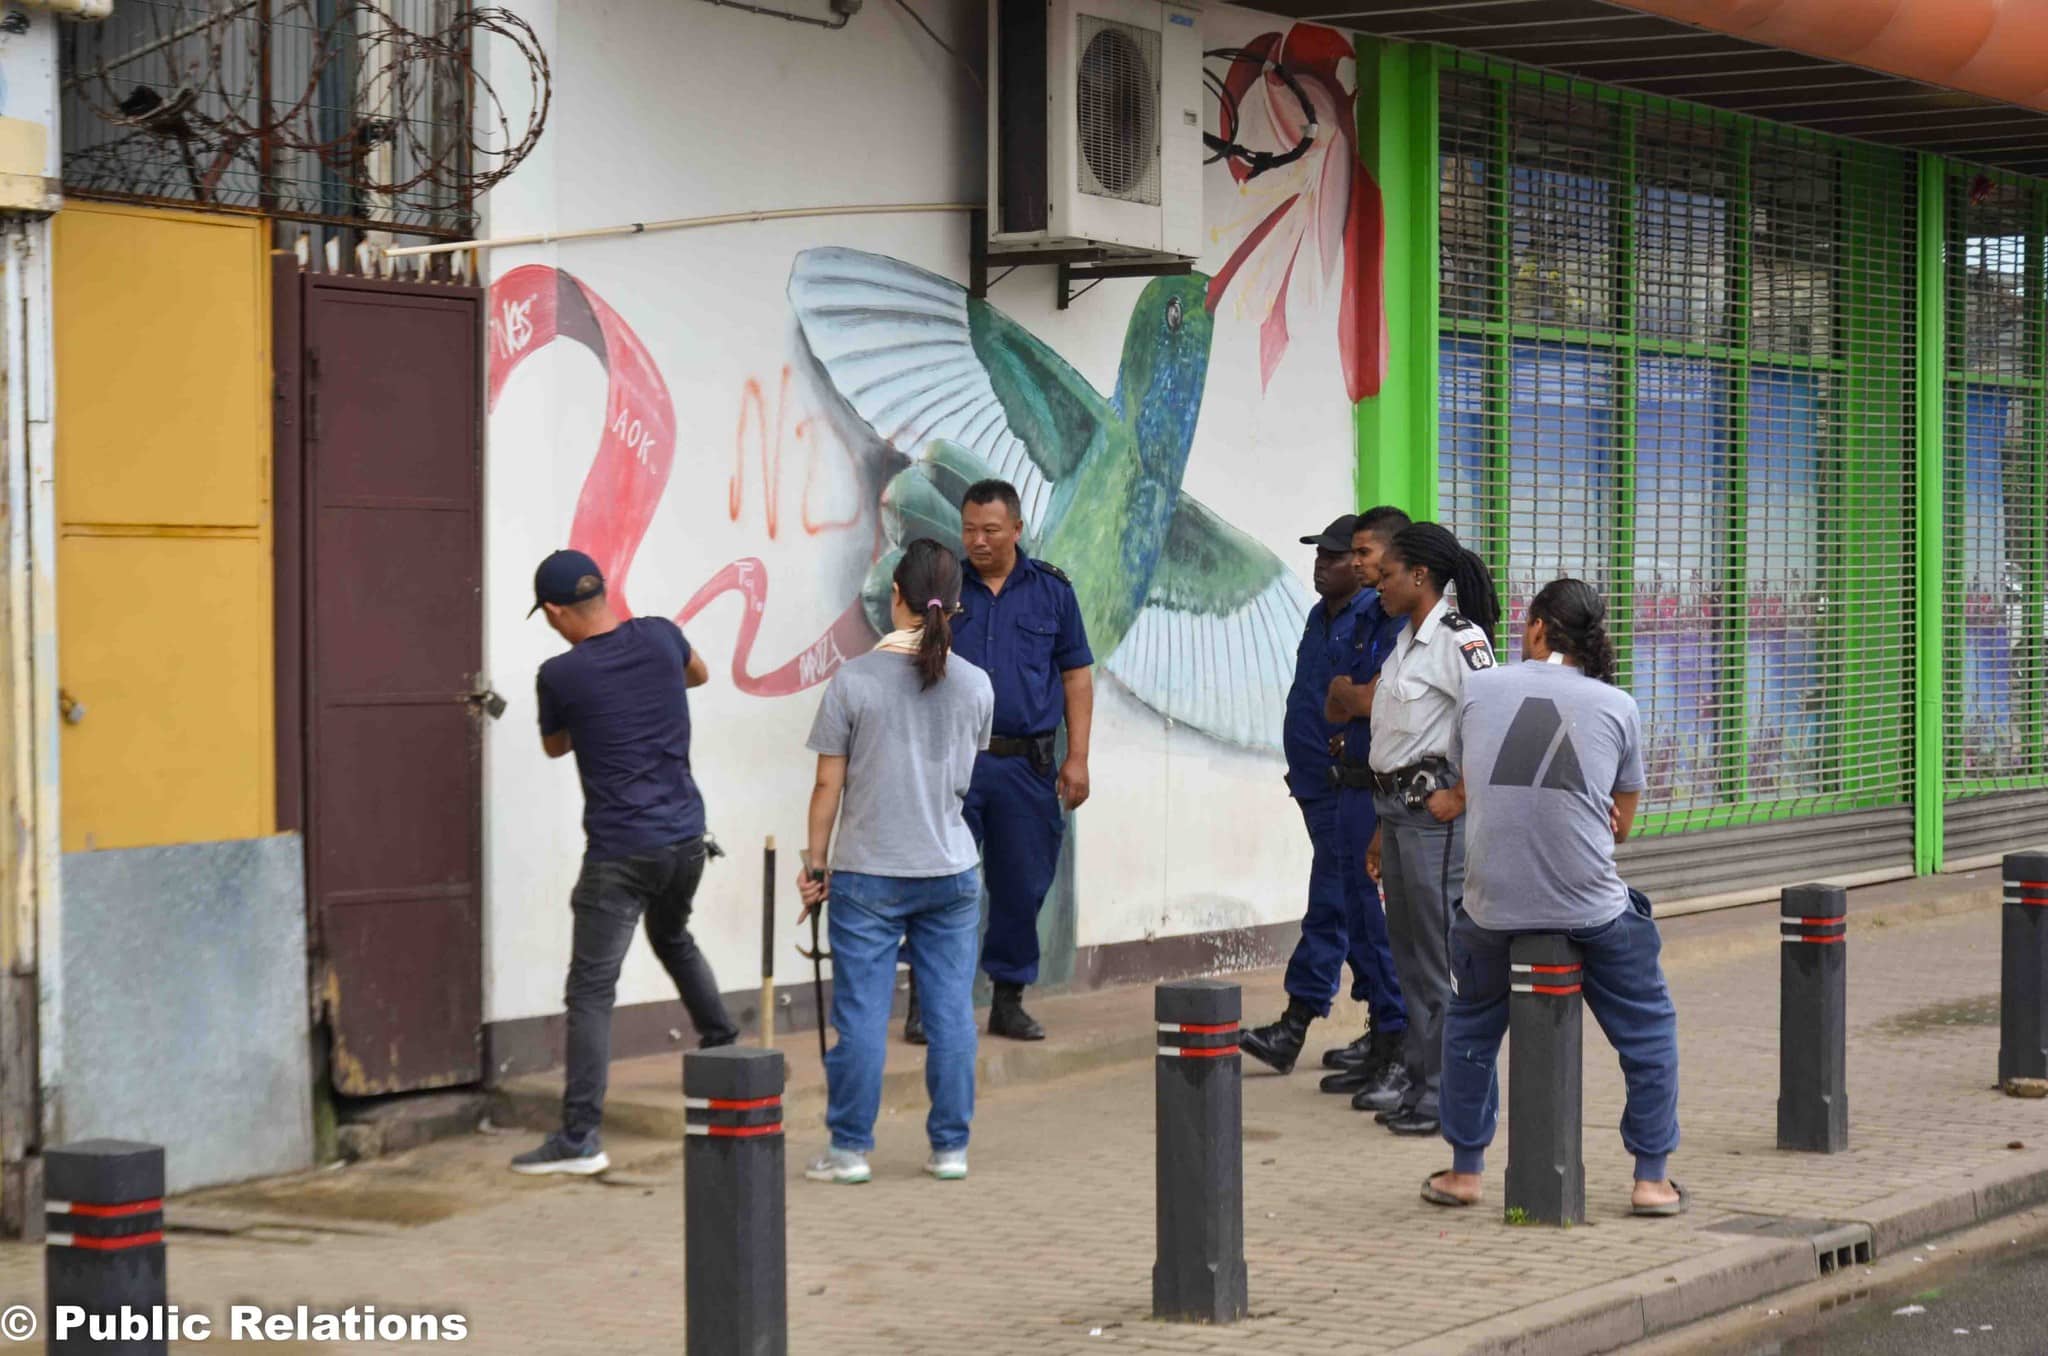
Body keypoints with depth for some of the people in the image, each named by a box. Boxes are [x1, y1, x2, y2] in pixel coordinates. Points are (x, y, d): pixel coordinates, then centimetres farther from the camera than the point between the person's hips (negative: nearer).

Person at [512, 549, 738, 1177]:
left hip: (619, 853, -6)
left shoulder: (560, 676, -12)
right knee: (674, 938, 33)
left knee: (591, 991, -5)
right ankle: (724, 1049, 43)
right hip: (685, 836, 6)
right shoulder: (659, 636, 0)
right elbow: (699, 673, 25)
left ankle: (580, 1137, -9)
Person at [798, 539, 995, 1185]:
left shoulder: (854, 681, -10)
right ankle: (950, 1148, 14)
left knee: (861, 1015, 4)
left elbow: (829, 786, -6)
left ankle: (850, 1148, 10)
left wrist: (816, 864, 4)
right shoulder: (975, 686, 0)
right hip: (951, 873, 3)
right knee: (951, 1014, 8)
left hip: (868, 873, -3)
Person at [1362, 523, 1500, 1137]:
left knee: (1443, 956, -5)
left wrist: (1459, 794, -19)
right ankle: (1421, 1087, 21)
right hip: (1398, 806, 10)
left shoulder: (1456, 638, -13)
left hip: (1436, 811, -10)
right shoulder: (1407, 640, 16)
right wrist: (1383, 829, 21)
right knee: (1410, 955, 14)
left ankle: (1449, 1096, 1)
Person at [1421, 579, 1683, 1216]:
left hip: (1494, 906, 1)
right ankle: (1652, 1178, 16)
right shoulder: (1618, 707, 3)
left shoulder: (1478, 690, 4)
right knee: (1648, 1030, 18)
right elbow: (1621, 824, 12)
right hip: (1591, 907, -1)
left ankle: (1463, 1170, 27)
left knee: (1471, 1027, 25)